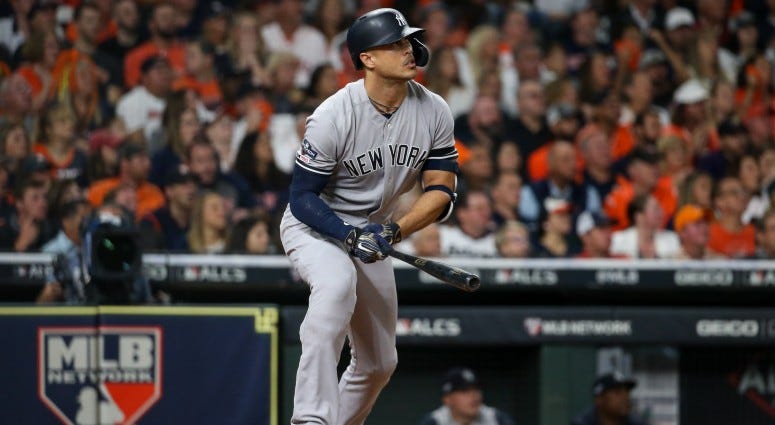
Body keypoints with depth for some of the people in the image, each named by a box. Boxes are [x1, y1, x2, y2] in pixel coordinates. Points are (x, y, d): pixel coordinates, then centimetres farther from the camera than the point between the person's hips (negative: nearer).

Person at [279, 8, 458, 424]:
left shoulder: (435, 112, -10)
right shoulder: (333, 116, -25)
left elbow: (441, 190, -6)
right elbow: (302, 197, -20)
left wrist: (393, 231, -23)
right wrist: (349, 237, -35)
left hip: (369, 233, 6)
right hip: (313, 225, -6)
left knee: (379, 363, 9)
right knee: (338, 283, -39)